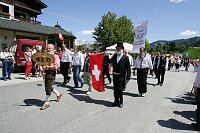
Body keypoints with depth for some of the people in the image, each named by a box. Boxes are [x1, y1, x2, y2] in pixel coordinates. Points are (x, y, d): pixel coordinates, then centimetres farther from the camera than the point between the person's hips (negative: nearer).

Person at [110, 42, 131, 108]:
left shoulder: (125, 57, -7)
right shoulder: (114, 56, 7)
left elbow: (128, 68, -8)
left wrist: (128, 77, -12)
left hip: (121, 76, -5)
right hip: (115, 75, 5)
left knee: (120, 89, -4)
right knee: (115, 89, 13)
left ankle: (120, 102, 16)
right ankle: (116, 101, 29)